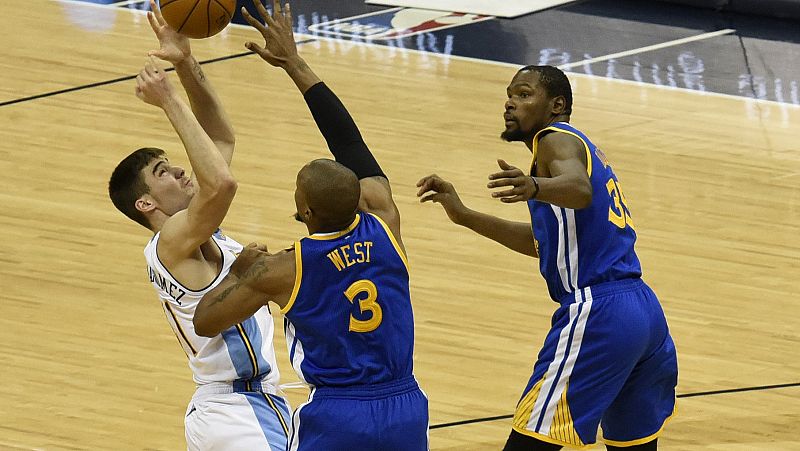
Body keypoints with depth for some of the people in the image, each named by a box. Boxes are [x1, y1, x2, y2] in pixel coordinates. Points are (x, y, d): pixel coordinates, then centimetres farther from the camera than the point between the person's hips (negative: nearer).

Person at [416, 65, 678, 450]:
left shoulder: (556, 139, -3)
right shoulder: (578, 145, 25)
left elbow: (579, 189, -27)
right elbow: (543, 242, 32)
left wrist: (535, 187, -47)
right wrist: (463, 215, 28)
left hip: (596, 316, -10)